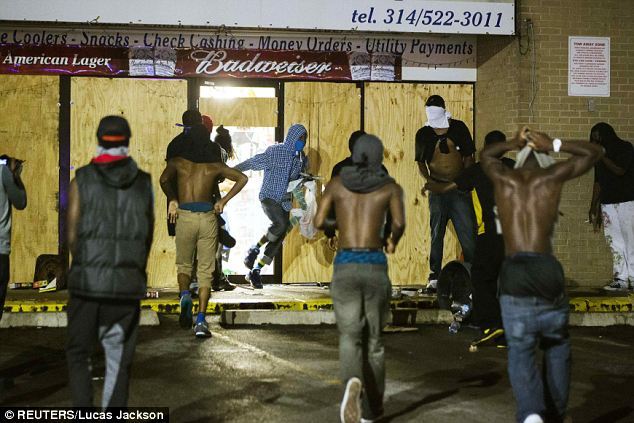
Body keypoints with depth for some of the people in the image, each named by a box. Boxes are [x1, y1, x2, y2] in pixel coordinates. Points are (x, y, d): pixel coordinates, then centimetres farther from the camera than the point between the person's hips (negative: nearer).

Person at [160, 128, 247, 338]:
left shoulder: (177, 162, 5)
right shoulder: (215, 166, 9)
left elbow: (164, 180, -11)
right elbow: (242, 178, 5)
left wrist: (173, 200, 3)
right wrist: (223, 201, 6)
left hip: (185, 216, 0)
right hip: (208, 217, 1)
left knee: (184, 265, 18)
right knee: (205, 271, 4)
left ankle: (185, 295, -13)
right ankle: (201, 320, -6)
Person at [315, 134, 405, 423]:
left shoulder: (336, 183, 10)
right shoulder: (391, 187, 6)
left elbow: (318, 222, 5)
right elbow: (399, 223, -7)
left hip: (345, 267, 0)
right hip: (375, 266, 0)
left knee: (349, 338, -2)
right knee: (373, 339, 16)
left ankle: (353, 383, -35)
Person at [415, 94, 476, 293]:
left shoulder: (459, 128, 3)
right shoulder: (423, 134, 4)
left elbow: (469, 157, 6)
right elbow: (420, 162, 9)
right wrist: (429, 180, -8)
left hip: (460, 187, 0)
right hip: (437, 189, 0)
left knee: (468, 231, -3)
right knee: (436, 233, 3)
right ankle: (434, 278, 8)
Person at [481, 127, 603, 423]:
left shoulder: (503, 176, 14)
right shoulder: (552, 175, 11)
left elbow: (486, 154, 39)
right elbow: (595, 152, 26)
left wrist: (514, 143, 23)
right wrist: (553, 145, 20)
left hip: (514, 273, 0)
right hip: (548, 270, 0)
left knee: (520, 354, 5)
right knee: (557, 347, 21)